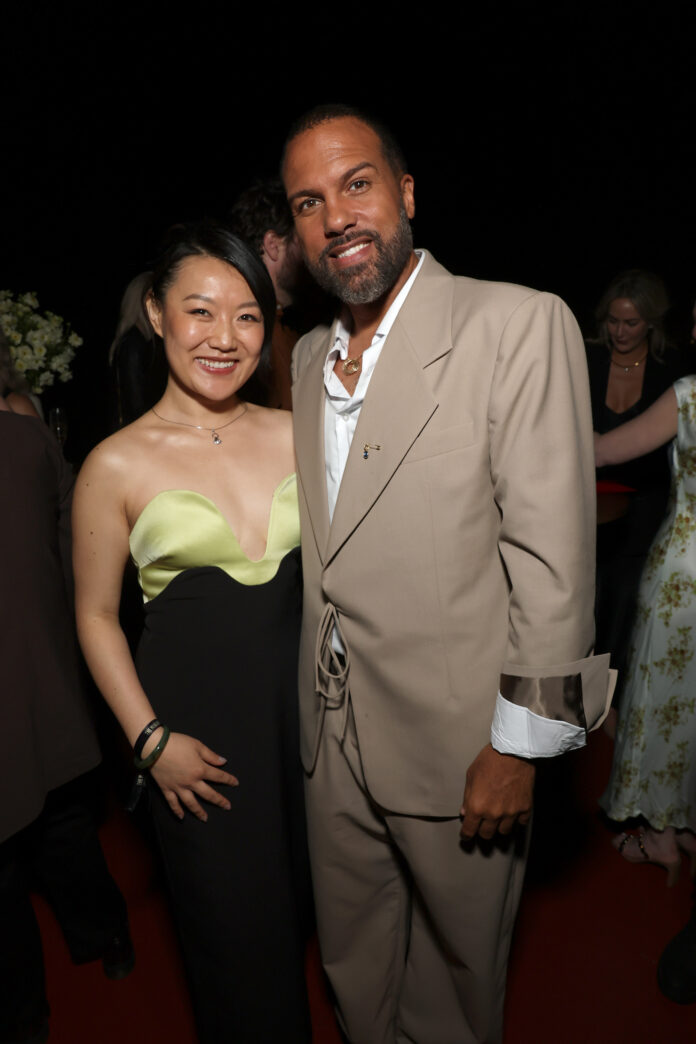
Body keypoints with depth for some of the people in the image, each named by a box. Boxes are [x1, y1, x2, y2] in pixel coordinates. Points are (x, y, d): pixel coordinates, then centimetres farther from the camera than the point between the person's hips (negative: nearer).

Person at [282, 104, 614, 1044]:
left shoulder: (520, 326, -14)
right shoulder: (308, 356, 7)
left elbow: (551, 557, -16)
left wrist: (519, 745, -15)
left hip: (456, 740, -5)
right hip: (330, 730, 6)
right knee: (352, 961, 26)